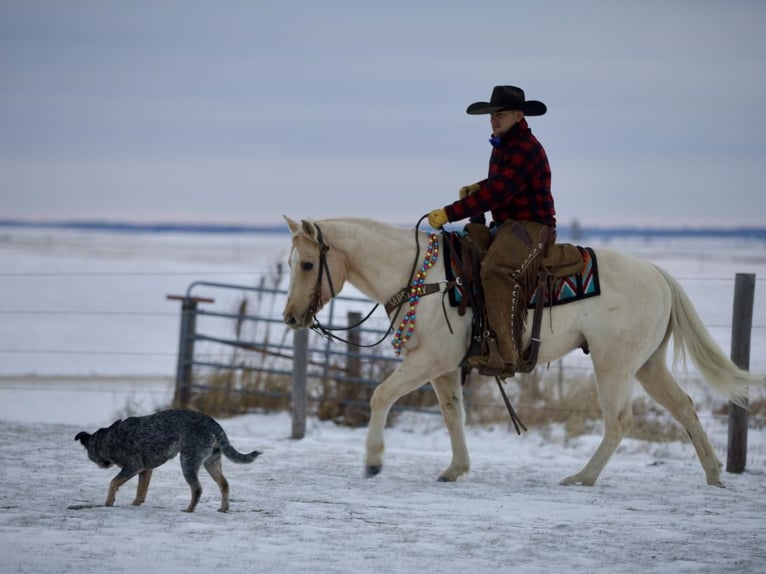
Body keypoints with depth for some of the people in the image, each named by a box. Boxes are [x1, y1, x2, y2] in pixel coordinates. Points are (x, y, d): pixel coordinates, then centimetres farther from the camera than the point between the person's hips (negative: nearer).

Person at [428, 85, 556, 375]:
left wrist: (449, 214, -24)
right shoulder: (502, 145, 15)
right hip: (507, 226, 11)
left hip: (532, 226, -11)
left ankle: (504, 354, -40)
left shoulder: (526, 149, -17)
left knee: (496, 269, -34)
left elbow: (497, 193, -25)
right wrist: (476, 188, 10)